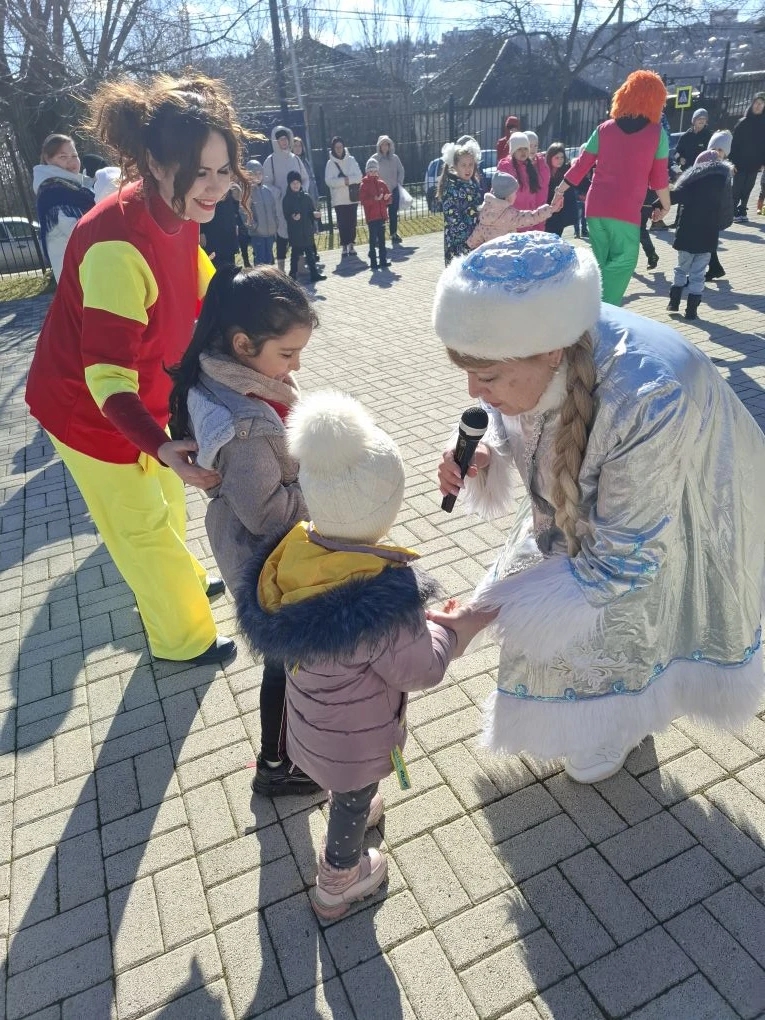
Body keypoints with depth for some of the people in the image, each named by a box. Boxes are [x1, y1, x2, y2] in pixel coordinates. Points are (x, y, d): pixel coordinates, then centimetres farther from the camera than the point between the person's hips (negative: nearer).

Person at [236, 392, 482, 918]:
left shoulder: (295, 551, -21)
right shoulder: (387, 597, -40)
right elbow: (420, 670, -24)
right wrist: (453, 631, -6)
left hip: (311, 708, 5)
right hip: (356, 735, -5)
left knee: (346, 788, 35)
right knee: (355, 797, 25)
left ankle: (352, 810, 66)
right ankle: (340, 880, 52)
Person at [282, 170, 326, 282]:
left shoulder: (306, 197, 7)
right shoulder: (287, 199, -2)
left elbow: (311, 211, 10)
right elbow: (286, 215, -6)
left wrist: (315, 214, -12)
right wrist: (292, 217, -26)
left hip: (307, 229, 3)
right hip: (294, 231, -3)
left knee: (310, 252, 7)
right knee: (295, 253, 2)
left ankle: (314, 273, 13)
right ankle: (293, 274, 10)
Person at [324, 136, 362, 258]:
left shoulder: (351, 160, 4)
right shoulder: (330, 163, 0)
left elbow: (358, 176, -4)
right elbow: (329, 181, -10)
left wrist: (347, 179, -18)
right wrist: (344, 181, -18)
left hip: (352, 197, 1)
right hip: (339, 199, -1)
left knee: (352, 222, 4)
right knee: (342, 223, 0)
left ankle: (351, 245, 14)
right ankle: (345, 246, 6)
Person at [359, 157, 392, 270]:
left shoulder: (381, 183, 11)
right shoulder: (364, 185, -3)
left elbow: (389, 198, 14)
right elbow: (363, 200, -14)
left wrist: (388, 198, -9)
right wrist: (374, 199, -26)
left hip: (381, 215, 5)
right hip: (371, 217, -5)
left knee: (381, 239, 9)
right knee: (373, 239, -3)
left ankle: (383, 261, 14)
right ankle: (373, 262, 1)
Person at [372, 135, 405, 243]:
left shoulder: (394, 158, 5)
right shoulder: (375, 158, -2)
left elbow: (401, 171, 11)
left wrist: (399, 184, 3)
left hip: (393, 190, 2)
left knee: (393, 213, 6)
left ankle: (394, 234, 15)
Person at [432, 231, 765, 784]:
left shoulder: (649, 402, -44)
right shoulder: (529, 349, -27)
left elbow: (617, 562, -32)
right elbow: (508, 431, -4)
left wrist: (484, 613, -32)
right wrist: (479, 460, -28)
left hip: (676, 521, -5)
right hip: (582, 505, 6)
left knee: (613, 627, 15)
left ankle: (611, 735, 51)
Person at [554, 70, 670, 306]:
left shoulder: (604, 129, 7)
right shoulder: (657, 133, -1)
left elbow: (581, 164, 9)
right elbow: (659, 177, 1)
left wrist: (561, 188, 22)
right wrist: (665, 205, 15)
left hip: (595, 206, 4)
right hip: (626, 210, -4)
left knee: (600, 261, 17)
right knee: (623, 261, 2)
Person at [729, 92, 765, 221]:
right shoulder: (743, 122, 1)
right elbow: (734, 142, -2)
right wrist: (733, 161, -12)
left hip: (754, 163, 2)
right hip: (740, 162, -2)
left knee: (747, 190, 7)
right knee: (737, 190, -4)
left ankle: (741, 212, 15)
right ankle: (734, 212, 4)